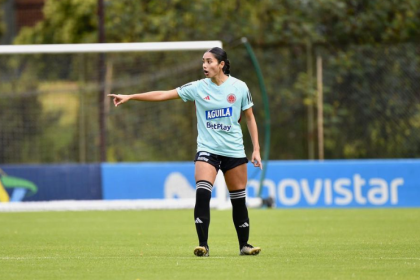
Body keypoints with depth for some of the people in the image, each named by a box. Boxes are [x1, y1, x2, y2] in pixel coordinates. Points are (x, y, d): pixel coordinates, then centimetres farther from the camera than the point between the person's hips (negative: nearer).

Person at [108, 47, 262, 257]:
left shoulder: (239, 87, -1)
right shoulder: (198, 88, -1)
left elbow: (250, 118, 7)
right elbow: (163, 95, -2)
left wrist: (256, 149, 2)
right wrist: (130, 97, -7)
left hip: (234, 151, 0)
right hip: (207, 150, 0)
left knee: (239, 200, 6)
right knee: (202, 194, -19)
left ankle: (244, 245, 22)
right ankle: (203, 245, -15)